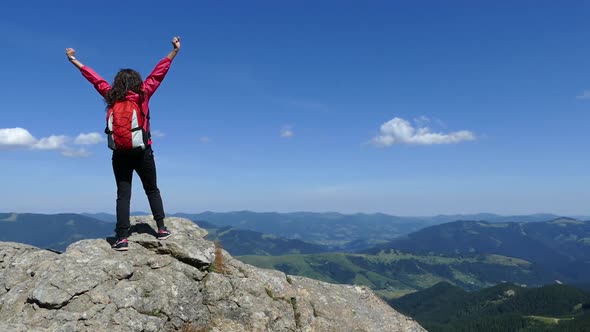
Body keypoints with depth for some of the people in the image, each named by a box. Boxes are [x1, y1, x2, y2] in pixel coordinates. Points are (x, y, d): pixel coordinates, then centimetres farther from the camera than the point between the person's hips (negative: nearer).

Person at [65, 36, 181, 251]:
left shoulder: (111, 96, 4)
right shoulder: (143, 94, -3)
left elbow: (95, 78, 16)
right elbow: (158, 73, 1)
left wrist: (74, 61, 30)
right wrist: (175, 51, 6)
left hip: (120, 154, 2)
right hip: (142, 153, -1)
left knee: (123, 195, 2)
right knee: (152, 190, 13)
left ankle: (122, 238, -1)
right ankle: (161, 229, 10)